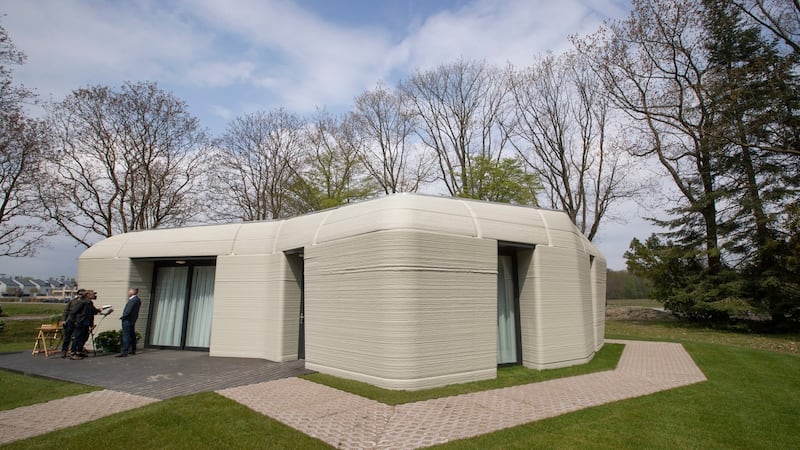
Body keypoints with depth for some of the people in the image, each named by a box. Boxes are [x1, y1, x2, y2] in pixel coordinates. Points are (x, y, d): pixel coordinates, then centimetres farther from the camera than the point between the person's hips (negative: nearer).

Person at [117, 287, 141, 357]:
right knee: (132, 335, 17)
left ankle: (124, 352, -10)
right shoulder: (137, 299, 11)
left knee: (126, 336, -9)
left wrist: (122, 317, -10)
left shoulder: (133, 300, -20)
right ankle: (133, 350, 25)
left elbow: (128, 311, -22)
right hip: (132, 320, 10)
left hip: (127, 320, -10)